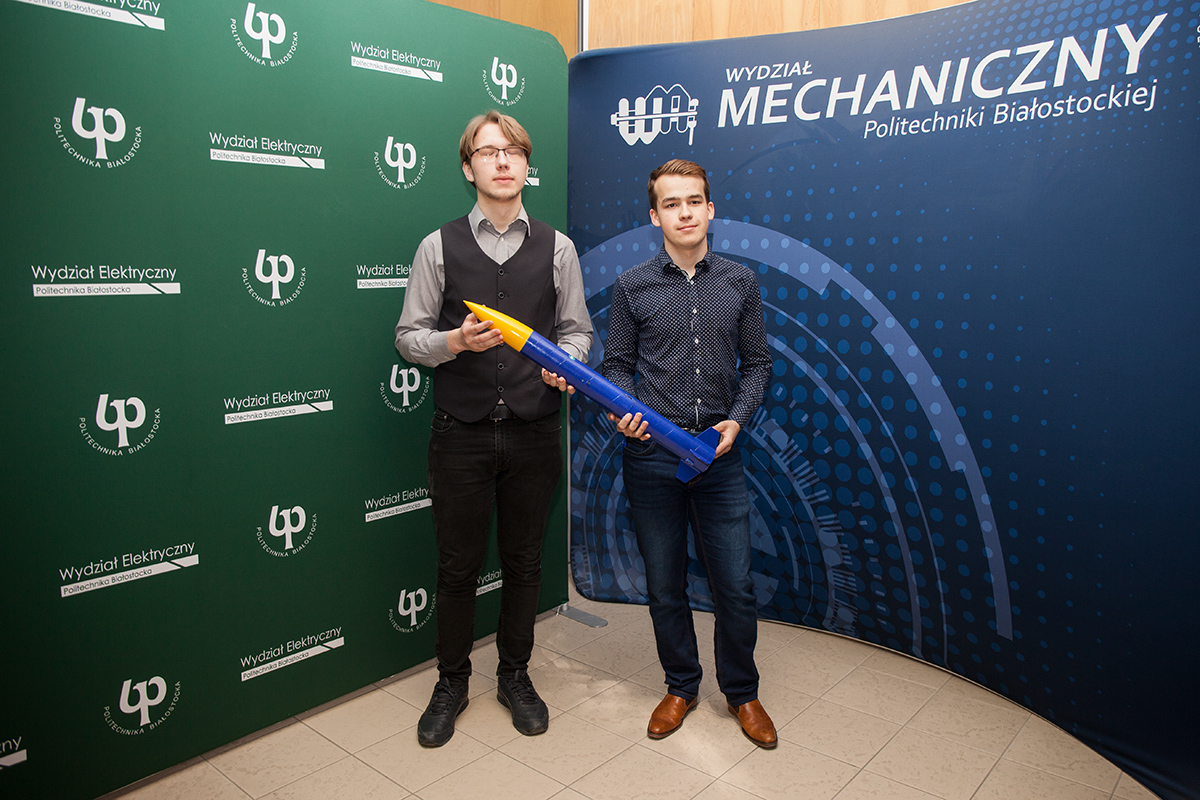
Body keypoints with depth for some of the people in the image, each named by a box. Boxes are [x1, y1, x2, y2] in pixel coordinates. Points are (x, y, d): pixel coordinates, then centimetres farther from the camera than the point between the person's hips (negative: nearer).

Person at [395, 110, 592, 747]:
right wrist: (455, 341, -17)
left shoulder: (556, 248, 5)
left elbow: (577, 330, 10)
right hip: (461, 433, -1)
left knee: (524, 562, 13)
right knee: (458, 566, 10)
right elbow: (408, 336, 3)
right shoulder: (439, 246, 2)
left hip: (534, 432, 1)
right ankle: (451, 683, 31)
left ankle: (515, 676, 34)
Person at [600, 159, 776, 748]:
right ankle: (681, 687, 33)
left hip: (719, 454, 1)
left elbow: (757, 362, 8)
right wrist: (624, 410, -14)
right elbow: (617, 363, 5)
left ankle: (741, 692, 30)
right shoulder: (632, 287, 1)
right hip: (651, 456, 0)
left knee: (735, 586, 6)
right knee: (664, 586, 11)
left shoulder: (740, 283, 4)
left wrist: (737, 419, -6)